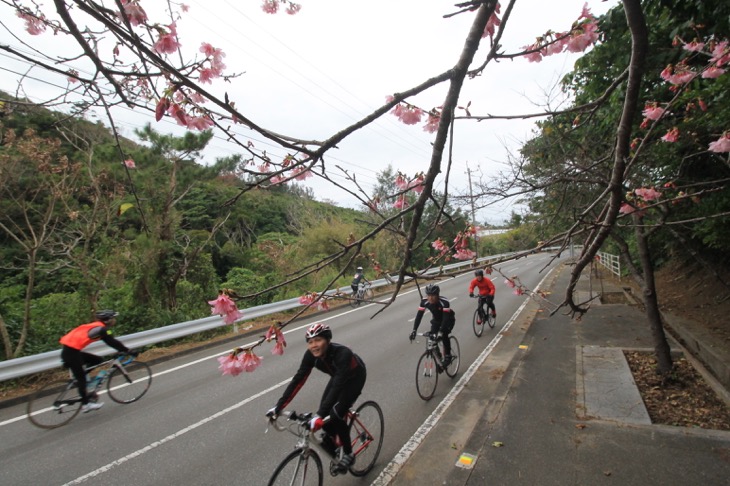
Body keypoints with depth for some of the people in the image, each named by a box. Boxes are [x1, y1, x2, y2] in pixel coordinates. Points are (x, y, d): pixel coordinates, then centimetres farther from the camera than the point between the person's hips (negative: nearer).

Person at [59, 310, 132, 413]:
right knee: (81, 377, -2)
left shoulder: (97, 327, 14)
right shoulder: (101, 329, -14)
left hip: (71, 350, 9)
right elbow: (112, 342, -16)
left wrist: (122, 350, 20)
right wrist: (128, 351, -9)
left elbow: (110, 342, 21)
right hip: (71, 351, -9)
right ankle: (86, 404, 5)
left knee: (98, 360, 13)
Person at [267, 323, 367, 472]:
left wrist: (319, 415, -52)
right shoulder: (311, 355, -24)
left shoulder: (342, 353, -41)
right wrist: (279, 407, -26)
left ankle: (348, 454, 8)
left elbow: (337, 386, -46)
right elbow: (298, 380, -21)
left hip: (355, 377, -5)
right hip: (338, 376, 5)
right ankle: (331, 448, 21)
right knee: (324, 415, -7)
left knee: (336, 415, -16)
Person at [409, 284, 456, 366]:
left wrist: (441, 331, -53)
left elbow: (446, 318, -42)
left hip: (449, 319, -4)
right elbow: (419, 315, -28)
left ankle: (448, 356, 0)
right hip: (436, 320, 4)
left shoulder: (444, 301, -37)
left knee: (444, 336, -24)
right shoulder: (424, 301, -27)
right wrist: (414, 330, -38)